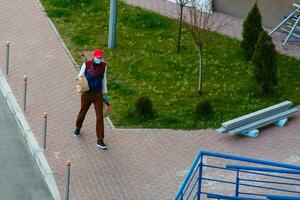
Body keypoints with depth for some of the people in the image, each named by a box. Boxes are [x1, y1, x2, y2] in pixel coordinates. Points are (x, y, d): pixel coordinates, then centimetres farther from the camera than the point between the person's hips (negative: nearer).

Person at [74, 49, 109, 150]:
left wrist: (105, 93, 14)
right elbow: (80, 76, 1)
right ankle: (78, 129, 49)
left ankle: (100, 141, -2)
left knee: (100, 117, -5)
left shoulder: (103, 66, -3)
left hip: (98, 94, 1)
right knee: (82, 113, 18)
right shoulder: (87, 64, -11)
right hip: (87, 93, -1)